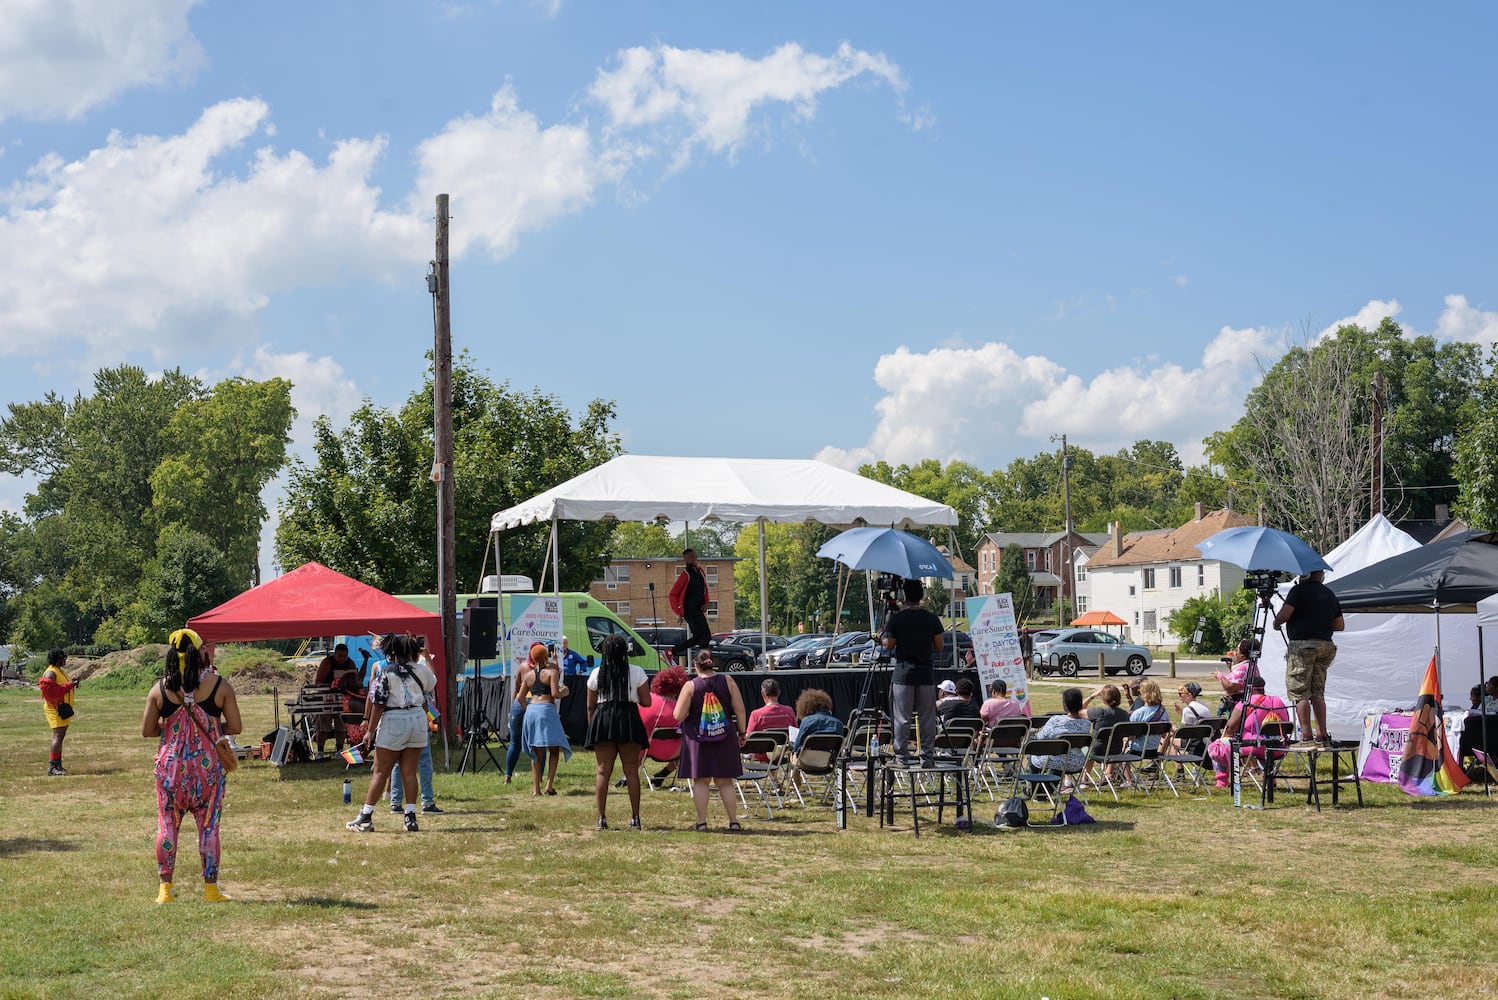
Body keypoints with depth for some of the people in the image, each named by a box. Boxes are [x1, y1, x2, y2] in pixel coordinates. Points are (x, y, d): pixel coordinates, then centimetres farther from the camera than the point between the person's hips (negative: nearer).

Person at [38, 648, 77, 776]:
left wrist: (72, 684, 6)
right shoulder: (51, 672, -15)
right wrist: (69, 686, -21)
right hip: (55, 709, -10)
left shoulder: (60, 671, 18)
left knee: (60, 737, 12)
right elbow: (50, 691, -24)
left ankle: (58, 765, 18)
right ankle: (51, 768, -15)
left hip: (63, 709, 10)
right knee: (58, 736, -14)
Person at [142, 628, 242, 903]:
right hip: (208, 765, -1)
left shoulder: (160, 689, -3)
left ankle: (165, 889, 13)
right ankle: (210, 888, 10)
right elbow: (235, 727, -4)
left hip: (171, 764, 1)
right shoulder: (220, 686, -6)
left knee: (167, 825, 11)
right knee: (209, 826, 6)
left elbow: (147, 730, 2)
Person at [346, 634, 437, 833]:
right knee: (409, 773, 8)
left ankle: (365, 818, 5)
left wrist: (370, 730, -5)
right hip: (418, 720, 4)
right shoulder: (420, 670, 4)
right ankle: (411, 818, 4)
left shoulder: (386, 672, -7)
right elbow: (433, 681, 27)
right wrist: (426, 657, 42)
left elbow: (378, 704, -11)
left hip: (393, 722, -4)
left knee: (380, 772, 2)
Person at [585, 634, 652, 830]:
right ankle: (635, 818, 1)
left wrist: (592, 727, 18)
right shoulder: (637, 672, 1)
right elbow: (646, 702, 0)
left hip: (602, 720, 1)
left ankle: (601, 818, 0)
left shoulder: (597, 673, 6)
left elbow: (590, 706, 8)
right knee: (631, 771, 3)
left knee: (603, 771, 4)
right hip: (629, 719, -1)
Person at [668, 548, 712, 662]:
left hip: (699, 610, 9)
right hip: (690, 610, -9)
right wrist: (679, 611, -12)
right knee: (706, 635, -13)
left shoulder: (700, 571, 11)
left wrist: (706, 602, 7)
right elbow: (673, 594, -11)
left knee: (698, 638, 13)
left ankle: (672, 651, 21)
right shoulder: (686, 574, -12)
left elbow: (704, 589, 24)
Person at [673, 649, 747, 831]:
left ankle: (701, 822, 4)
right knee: (725, 781, 9)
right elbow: (739, 710, -1)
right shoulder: (727, 681, -1)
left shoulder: (690, 686, -7)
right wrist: (742, 733, 10)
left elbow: (678, 716, -10)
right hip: (725, 737, 2)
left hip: (698, 737, -2)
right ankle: (733, 821, 8)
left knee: (700, 781, 5)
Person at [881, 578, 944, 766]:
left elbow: (889, 645, -3)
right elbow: (939, 647, 3)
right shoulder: (932, 619, 0)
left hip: (903, 674, -2)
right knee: (927, 719, 7)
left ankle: (902, 757, 2)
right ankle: (927, 756, 9)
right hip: (926, 674, 2)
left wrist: (883, 634, 17)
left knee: (902, 718, 2)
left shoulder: (896, 619, -6)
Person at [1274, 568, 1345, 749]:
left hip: (1302, 644, -7)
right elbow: (1340, 625, 20)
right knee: (1317, 693, 12)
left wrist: (1276, 624, 7)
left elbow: (1284, 614, -14)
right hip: (1325, 645, 7)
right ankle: (1322, 736, 9)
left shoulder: (1299, 590, -6)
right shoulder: (1330, 594, 14)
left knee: (1299, 692, -4)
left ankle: (1306, 738, -9)